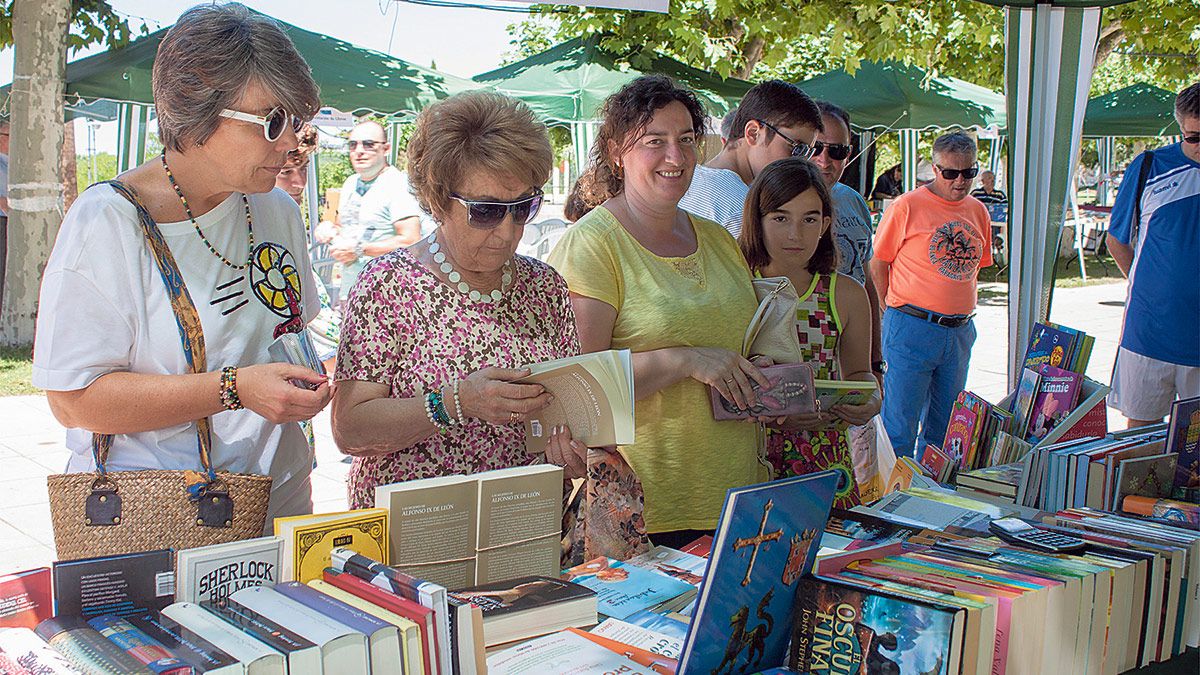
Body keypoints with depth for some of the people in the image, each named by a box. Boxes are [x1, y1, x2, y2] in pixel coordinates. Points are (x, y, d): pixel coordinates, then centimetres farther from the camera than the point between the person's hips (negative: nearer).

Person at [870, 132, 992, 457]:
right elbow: (878, 264, -4)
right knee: (901, 425, -2)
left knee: (944, 426, 15)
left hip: (960, 331, 6)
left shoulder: (978, 211, 10)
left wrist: (961, 312, 12)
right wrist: (900, 314, -3)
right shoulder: (907, 206, -8)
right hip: (911, 331, -6)